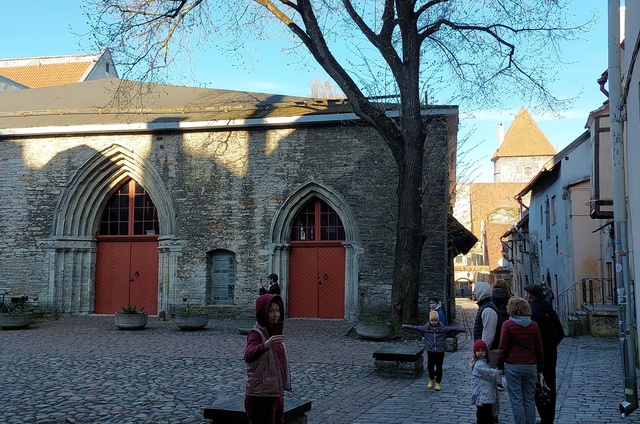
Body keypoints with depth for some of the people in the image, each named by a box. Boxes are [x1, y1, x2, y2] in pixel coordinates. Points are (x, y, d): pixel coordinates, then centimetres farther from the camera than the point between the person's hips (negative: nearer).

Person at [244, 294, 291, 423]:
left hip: (276, 393, 8)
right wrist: (265, 346, -55)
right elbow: (248, 356, -36)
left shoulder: (275, 331, 8)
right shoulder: (256, 333, -15)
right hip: (261, 395, -8)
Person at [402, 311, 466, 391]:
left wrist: (463, 329, -16)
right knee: (430, 366, 4)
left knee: (439, 367, 6)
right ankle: (432, 380, 33)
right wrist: (405, 326, -1)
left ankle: (438, 383, 24)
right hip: (430, 351, 1)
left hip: (440, 351, -1)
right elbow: (415, 327, 0)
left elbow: (453, 329, -9)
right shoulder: (425, 328, -3)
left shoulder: (443, 329, -6)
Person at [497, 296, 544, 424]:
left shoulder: (508, 324, -6)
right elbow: (539, 349, 9)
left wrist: (500, 365, 3)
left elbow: (503, 348, -7)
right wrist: (540, 368, 17)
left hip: (513, 366, -4)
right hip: (531, 366, 4)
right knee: (530, 400, 11)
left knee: (516, 400, 2)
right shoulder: (533, 325, 5)